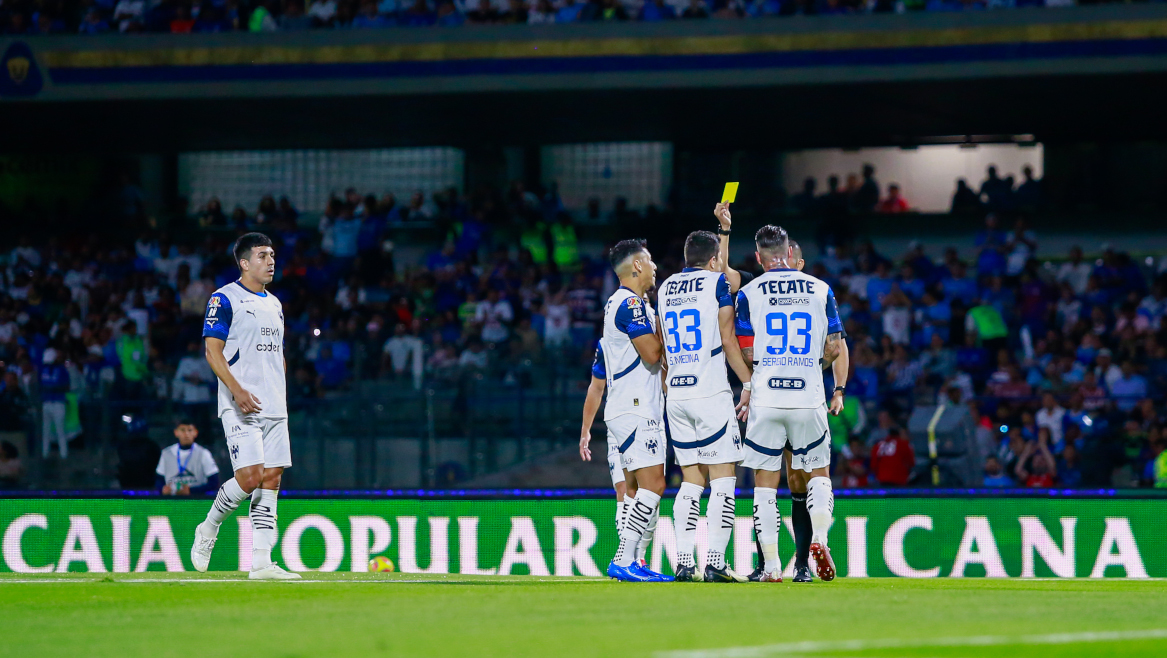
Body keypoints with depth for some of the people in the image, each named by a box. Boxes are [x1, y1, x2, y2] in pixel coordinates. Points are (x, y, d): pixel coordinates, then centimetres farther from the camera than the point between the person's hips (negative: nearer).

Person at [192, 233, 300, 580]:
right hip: (241, 408, -7)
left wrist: (282, 399, 16)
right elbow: (213, 351, -10)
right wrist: (237, 389, -22)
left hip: (274, 408, 7)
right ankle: (208, 529, 7)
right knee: (250, 476, -17)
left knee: (271, 479, 1)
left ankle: (261, 562, 1)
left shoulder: (274, 304, 18)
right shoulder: (225, 299, -5)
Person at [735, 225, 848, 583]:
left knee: (765, 482, 5)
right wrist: (840, 389, 19)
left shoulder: (750, 293, 1)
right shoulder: (820, 290, 6)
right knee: (819, 472, 15)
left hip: (766, 398, -1)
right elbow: (835, 347, 6)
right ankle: (819, 538, -10)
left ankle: (771, 564, 1)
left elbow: (747, 354, -1)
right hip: (809, 398, 1)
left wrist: (746, 393, 12)